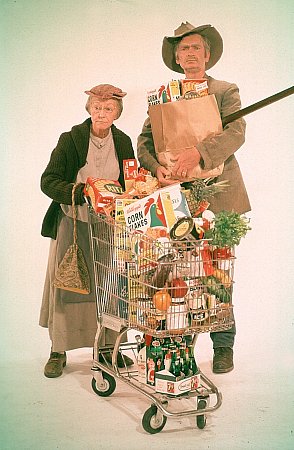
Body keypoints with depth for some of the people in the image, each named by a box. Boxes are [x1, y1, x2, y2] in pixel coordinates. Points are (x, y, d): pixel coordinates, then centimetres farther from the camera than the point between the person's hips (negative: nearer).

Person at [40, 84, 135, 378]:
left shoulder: (123, 142, 4)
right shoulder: (70, 140, -7)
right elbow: (48, 181, -12)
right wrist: (83, 191, -27)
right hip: (73, 223, -2)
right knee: (66, 285, 2)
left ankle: (108, 346, 19)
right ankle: (58, 351, 15)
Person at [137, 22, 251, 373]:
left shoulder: (226, 91, 7)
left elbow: (236, 132, -10)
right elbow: (145, 141, 9)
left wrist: (198, 152, -27)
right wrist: (157, 168, -13)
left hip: (218, 195, -2)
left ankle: (223, 346, 12)